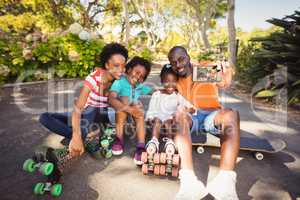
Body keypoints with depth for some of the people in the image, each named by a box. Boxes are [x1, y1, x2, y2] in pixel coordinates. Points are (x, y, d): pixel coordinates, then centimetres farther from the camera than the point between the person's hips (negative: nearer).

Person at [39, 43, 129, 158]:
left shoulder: (121, 79, -13)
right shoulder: (93, 78, -26)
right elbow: (77, 109, -34)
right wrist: (76, 137, -48)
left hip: (103, 116, 2)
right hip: (86, 115, -2)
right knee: (44, 118, -23)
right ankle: (87, 135, -37)